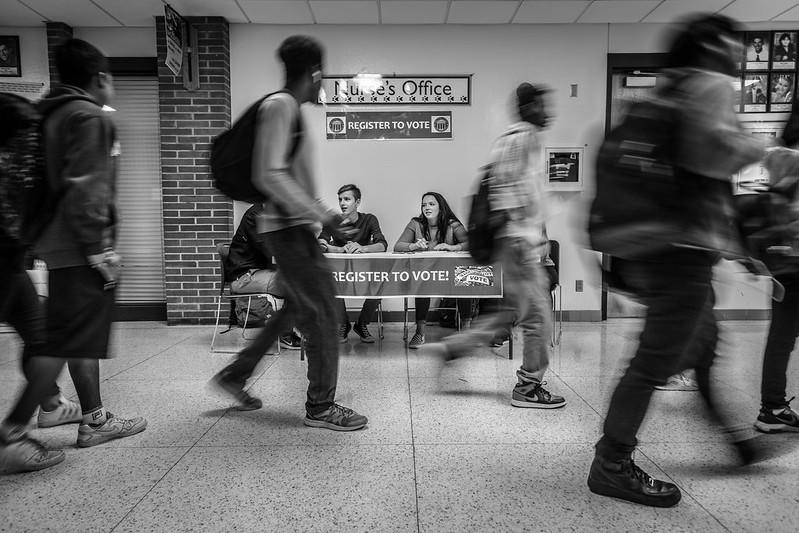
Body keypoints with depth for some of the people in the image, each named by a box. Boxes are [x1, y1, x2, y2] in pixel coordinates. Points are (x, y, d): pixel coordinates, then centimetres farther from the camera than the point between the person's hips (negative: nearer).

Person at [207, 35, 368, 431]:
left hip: (293, 226, 10)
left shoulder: (288, 109, 17)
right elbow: (270, 176, -23)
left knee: (299, 307, 18)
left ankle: (234, 375, 28)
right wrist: (323, 215, -23)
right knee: (321, 312, -4)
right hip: (289, 227, -10)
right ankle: (320, 406, 9)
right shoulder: (280, 106, -13)